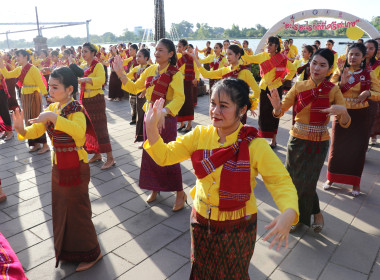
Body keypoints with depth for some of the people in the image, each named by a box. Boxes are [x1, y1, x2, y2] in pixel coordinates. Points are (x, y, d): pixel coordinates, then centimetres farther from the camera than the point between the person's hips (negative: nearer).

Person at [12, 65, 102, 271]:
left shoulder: (75, 109, -20)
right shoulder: (52, 108, 4)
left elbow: (79, 132, -42)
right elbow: (36, 130, 2)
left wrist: (53, 116, -45)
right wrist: (22, 130, -19)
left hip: (75, 167, -8)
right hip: (58, 166, 8)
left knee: (77, 210, 5)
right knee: (61, 208, 20)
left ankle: (91, 254, 25)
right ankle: (67, 249, 42)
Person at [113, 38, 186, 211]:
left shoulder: (175, 73, -12)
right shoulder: (150, 70, 7)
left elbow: (179, 98, -26)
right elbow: (134, 88, 11)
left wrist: (163, 112, -41)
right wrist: (121, 74, -1)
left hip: (166, 118, -6)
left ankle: (180, 193, 15)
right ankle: (155, 188, 32)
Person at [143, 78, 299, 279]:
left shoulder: (255, 145, -21)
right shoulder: (200, 135, -9)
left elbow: (281, 182, -20)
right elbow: (164, 155, -7)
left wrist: (289, 213, -38)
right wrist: (151, 127, -23)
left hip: (237, 228, -4)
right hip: (201, 221, 4)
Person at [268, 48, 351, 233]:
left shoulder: (333, 90, -5)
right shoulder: (299, 86, -2)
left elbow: (345, 124, -8)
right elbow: (280, 112, -5)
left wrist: (343, 111, -30)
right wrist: (276, 106, -27)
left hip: (319, 143, -2)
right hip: (297, 140, 2)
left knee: (306, 183, 3)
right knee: (295, 180, 9)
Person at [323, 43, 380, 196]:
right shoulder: (339, 72, 2)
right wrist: (341, 83, -25)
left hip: (360, 116, 0)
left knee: (358, 148, 4)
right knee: (337, 146, 5)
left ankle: (355, 182, 21)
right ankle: (331, 178, 23)